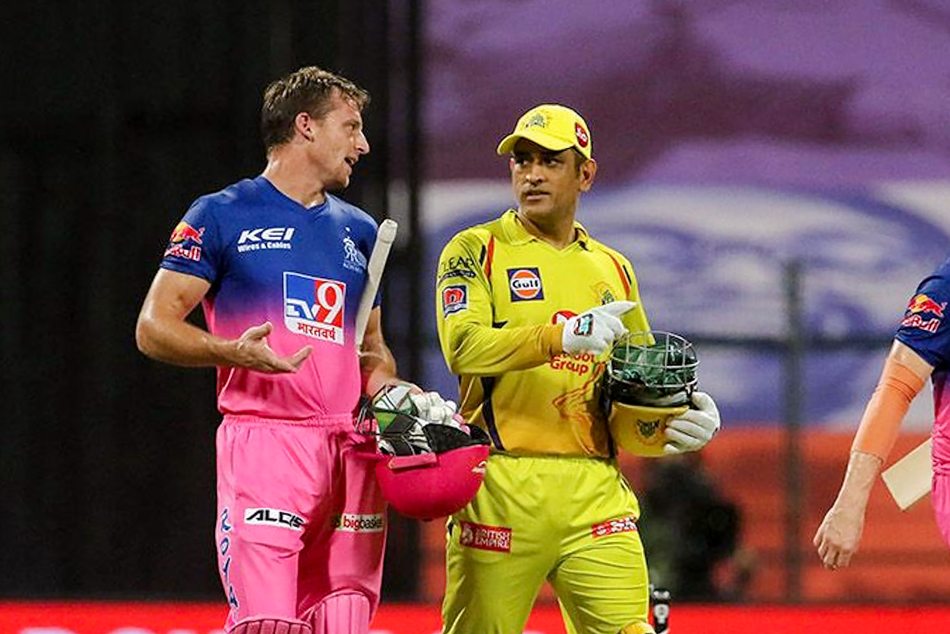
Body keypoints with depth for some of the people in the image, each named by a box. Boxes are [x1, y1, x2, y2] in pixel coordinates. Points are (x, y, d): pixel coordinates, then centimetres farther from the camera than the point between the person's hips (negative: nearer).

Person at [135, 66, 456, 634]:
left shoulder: (359, 231, 21)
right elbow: (154, 328, -2)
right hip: (265, 438, -6)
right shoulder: (223, 215, 3)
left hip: (351, 448, 6)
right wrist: (234, 352, -20)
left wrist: (390, 389, 6)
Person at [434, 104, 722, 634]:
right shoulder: (477, 251, 4)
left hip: (594, 489, 3)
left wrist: (687, 420, 0)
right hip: (504, 485, -3)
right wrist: (562, 336, -28)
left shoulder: (612, 269, 20)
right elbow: (464, 346, -14)